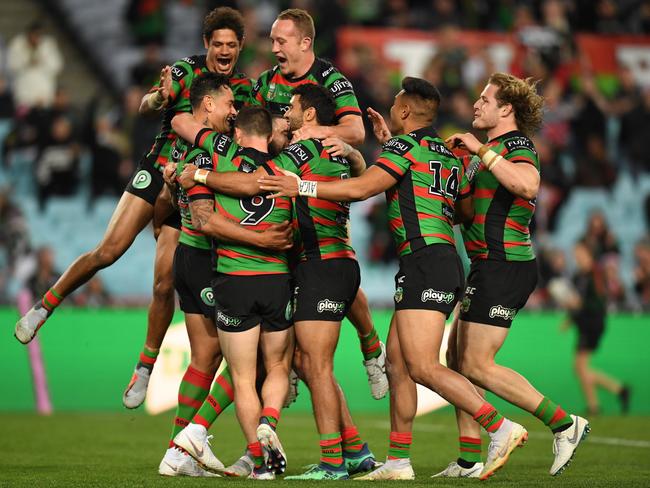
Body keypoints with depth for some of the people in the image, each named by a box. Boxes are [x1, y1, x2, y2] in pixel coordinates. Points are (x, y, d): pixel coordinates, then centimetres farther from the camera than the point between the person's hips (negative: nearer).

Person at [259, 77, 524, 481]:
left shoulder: (405, 145, -5)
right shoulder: (448, 155, 21)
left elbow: (361, 189, -14)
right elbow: (468, 209, 28)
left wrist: (300, 186, -11)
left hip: (425, 260, -10)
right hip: (445, 260, 10)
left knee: (423, 368, -15)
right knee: (397, 363, 10)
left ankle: (501, 428, -20)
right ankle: (398, 462, 9)